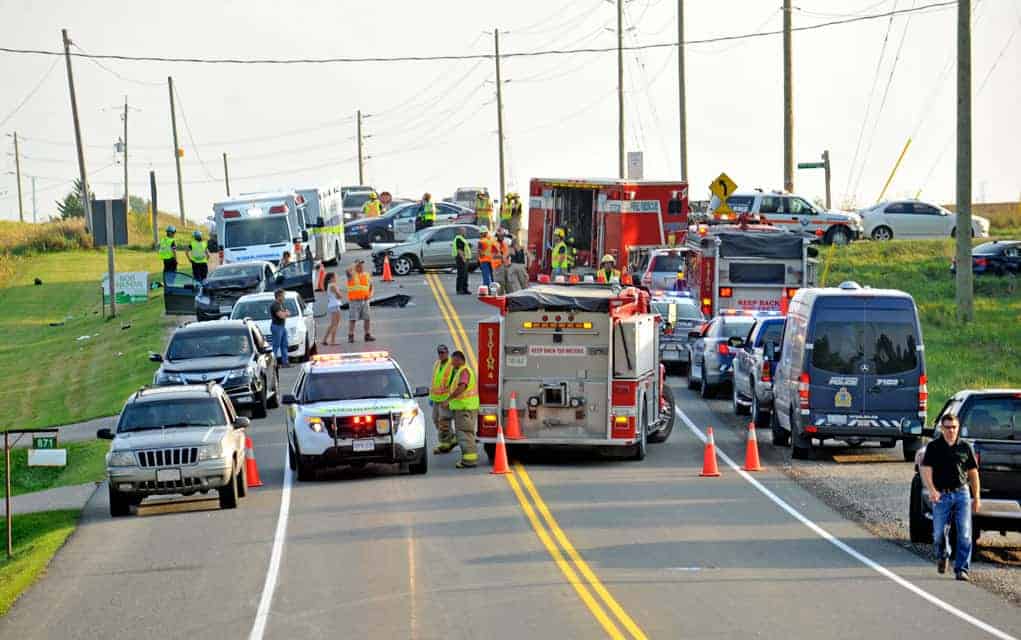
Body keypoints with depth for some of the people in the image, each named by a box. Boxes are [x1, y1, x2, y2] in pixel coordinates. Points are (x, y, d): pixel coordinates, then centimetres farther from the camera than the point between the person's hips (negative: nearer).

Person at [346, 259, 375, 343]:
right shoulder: (352, 275, -1)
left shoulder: (366, 275, 12)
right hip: (354, 301, -4)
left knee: (367, 318, 3)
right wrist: (356, 264, -15)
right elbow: (348, 270, -25)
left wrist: (370, 294, 8)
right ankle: (351, 336, -4)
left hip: (364, 300, 4)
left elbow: (371, 286, 25)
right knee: (352, 319, -6)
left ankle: (367, 335, 11)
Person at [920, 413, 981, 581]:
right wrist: (931, 490, -25)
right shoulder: (934, 447, 0)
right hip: (941, 496, -1)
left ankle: (961, 569, -3)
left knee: (964, 534, -7)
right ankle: (942, 555, 36)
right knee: (939, 533, 5)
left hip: (962, 494, 1)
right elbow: (926, 470, -9)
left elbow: (973, 472, 12)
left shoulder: (965, 447, 7)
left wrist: (976, 497, 9)